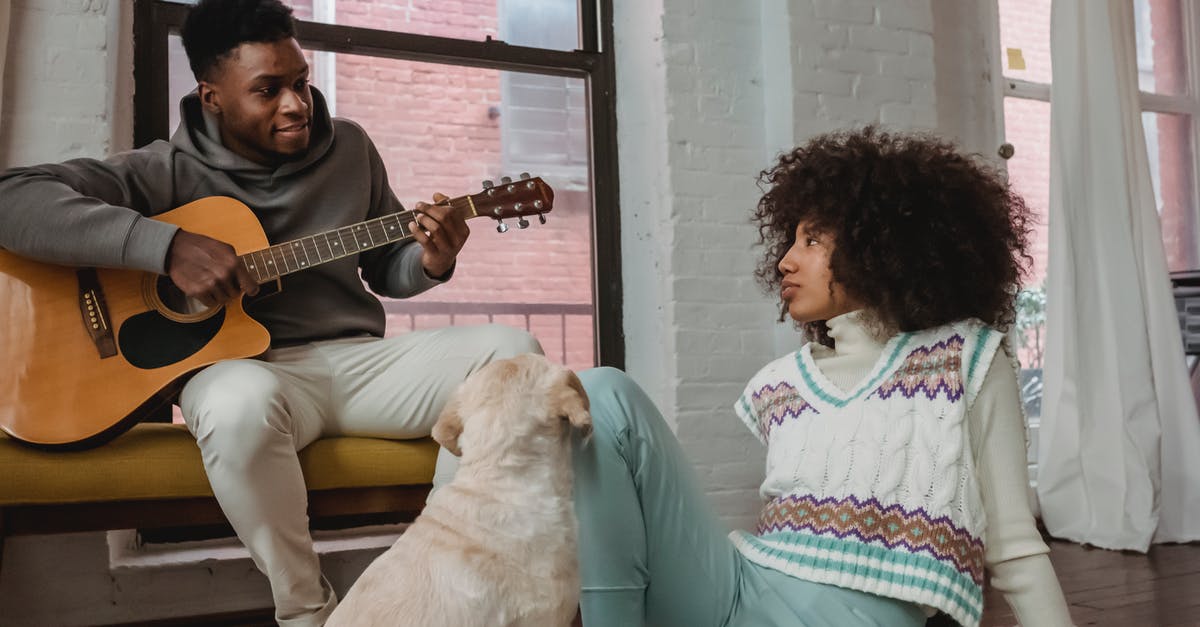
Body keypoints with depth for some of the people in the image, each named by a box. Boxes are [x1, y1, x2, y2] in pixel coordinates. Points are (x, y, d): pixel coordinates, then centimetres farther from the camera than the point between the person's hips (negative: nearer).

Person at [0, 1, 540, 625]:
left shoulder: (349, 148, 10)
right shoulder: (171, 172, -4)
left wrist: (430, 263, -7)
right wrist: (169, 245, -26)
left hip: (360, 358, 4)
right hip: (247, 364, -4)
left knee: (513, 351, -17)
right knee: (241, 401, -41)